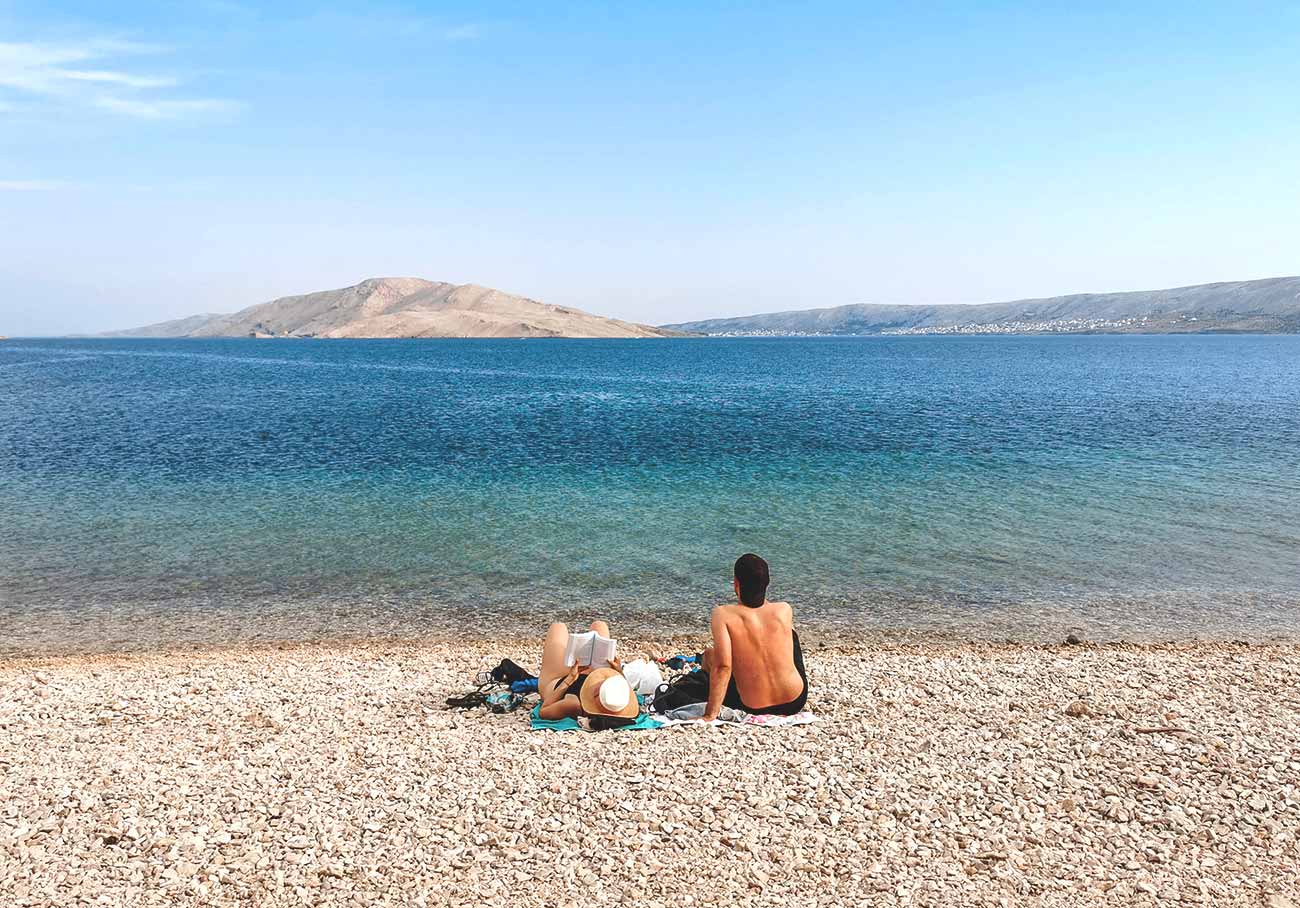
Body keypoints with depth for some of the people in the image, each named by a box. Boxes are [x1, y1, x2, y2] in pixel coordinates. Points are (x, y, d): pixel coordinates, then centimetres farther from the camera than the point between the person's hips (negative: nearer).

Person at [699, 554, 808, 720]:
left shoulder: (723, 615, -16)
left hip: (753, 709, -2)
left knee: (709, 655, 22)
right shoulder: (785, 610, -8)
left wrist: (709, 715, -20)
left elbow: (722, 665, -23)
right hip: (796, 702, 2)